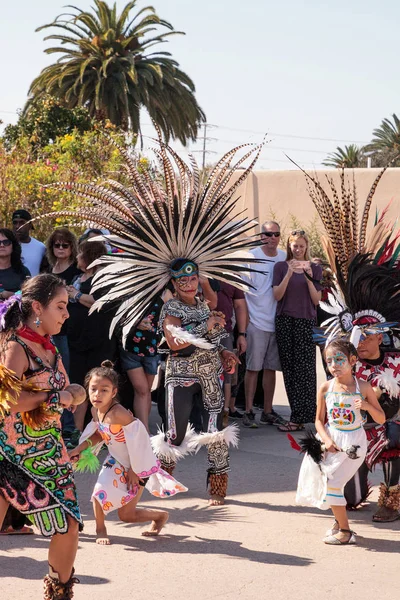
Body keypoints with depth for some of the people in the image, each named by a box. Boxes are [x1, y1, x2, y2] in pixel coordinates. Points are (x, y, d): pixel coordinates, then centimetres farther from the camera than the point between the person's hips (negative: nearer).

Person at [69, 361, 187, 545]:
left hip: (136, 466, -6)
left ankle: (160, 516, 31)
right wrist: (80, 448, -1)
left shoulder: (118, 414, -33)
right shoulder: (95, 410, -7)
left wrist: (134, 470, -19)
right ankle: (100, 530, 13)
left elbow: (138, 441, -28)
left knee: (126, 515, 2)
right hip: (116, 462, 6)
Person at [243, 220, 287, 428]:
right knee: (253, 368, -2)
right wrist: (244, 318, -10)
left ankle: (267, 412, 18)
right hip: (257, 322, -5)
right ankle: (248, 412, 5)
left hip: (277, 322, 5)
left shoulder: (284, 257, 8)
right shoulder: (252, 257, -7)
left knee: (271, 368, 10)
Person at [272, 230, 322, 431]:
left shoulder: (314, 268, 6)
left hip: (306, 322, -1)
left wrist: (309, 278, -11)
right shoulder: (281, 266, 6)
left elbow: (316, 300, 3)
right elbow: (277, 295, -2)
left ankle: (298, 418, -8)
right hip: (284, 321, 1)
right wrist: (289, 273, -14)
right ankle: (300, 415, 7)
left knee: (303, 369, -7)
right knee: (289, 368, 1)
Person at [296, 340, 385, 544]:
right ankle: (339, 522, 37)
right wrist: (326, 440, -15)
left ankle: (345, 531, 4)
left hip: (353, 442, -4)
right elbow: (319, 420, 1)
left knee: (333, 481, -12)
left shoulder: (363, 388, -10)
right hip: (331, 439, 4)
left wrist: (368, 406, -22)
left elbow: (381, 419, -3)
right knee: (324, 479, 11)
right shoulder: (325, 388, -5)